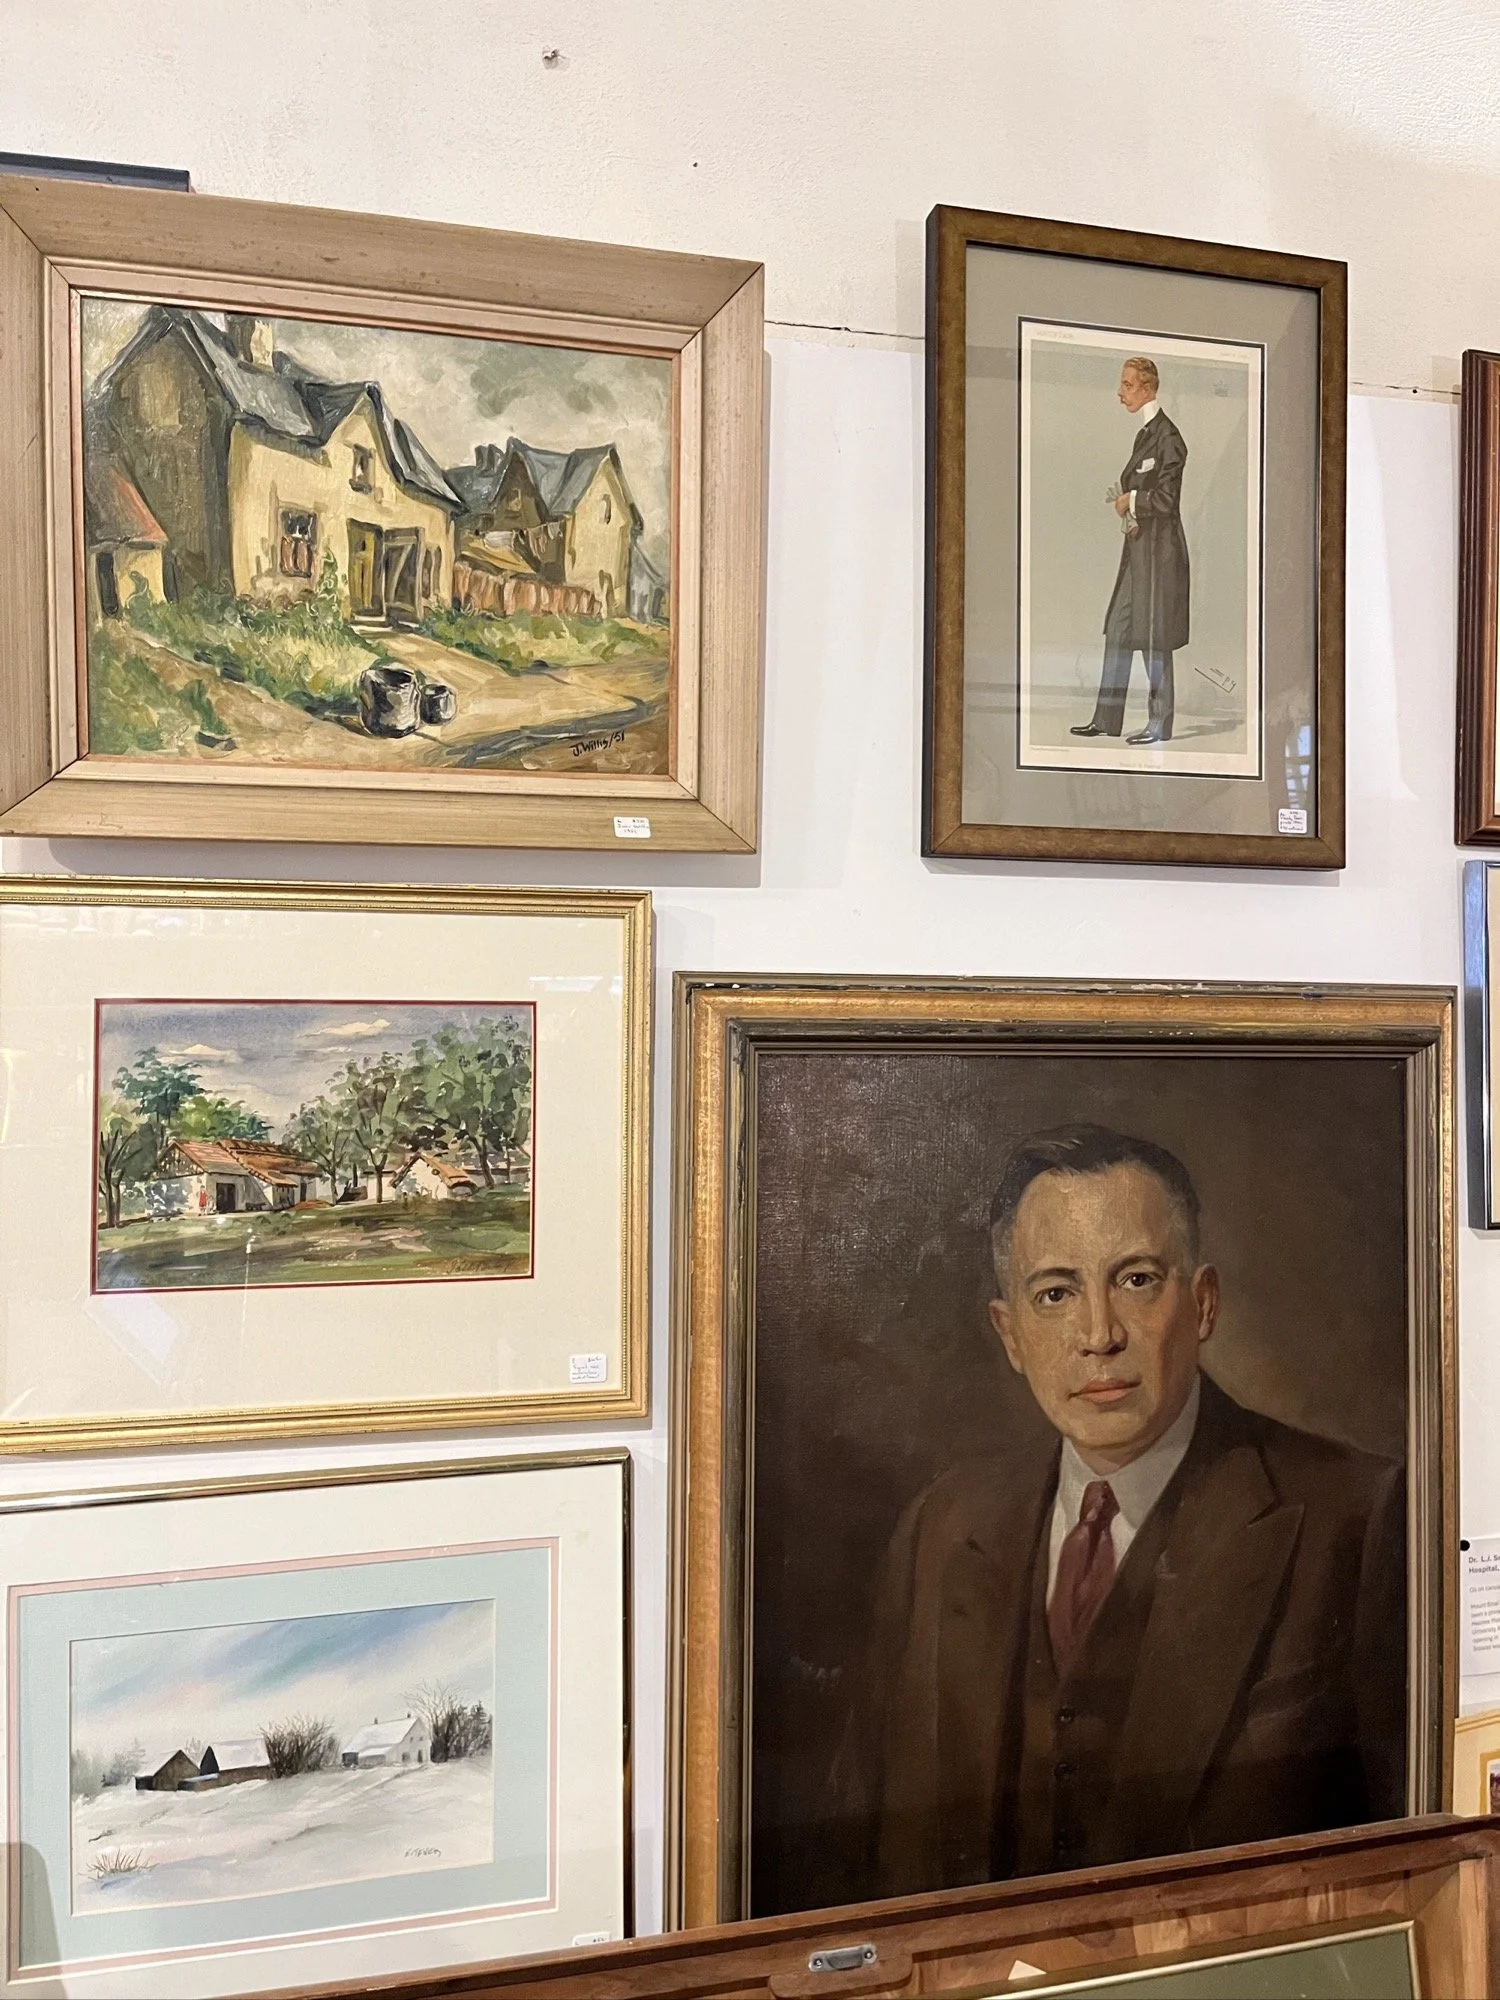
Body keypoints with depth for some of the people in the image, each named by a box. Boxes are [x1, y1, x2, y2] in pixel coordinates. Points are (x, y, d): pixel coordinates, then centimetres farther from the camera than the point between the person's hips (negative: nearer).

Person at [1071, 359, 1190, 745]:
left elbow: (1166, 498, -18)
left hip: (1159, 546, -9)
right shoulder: (1145, 433, 15)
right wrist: (1126, 501, 4)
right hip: (1138, 543, 9)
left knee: (1154, 635, -2)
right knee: (1118, 630, 9)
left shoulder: (1166, 435, -14)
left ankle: (1160, 724, 7)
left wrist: (1131, 501, -8)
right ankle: (1106, 717, 15)